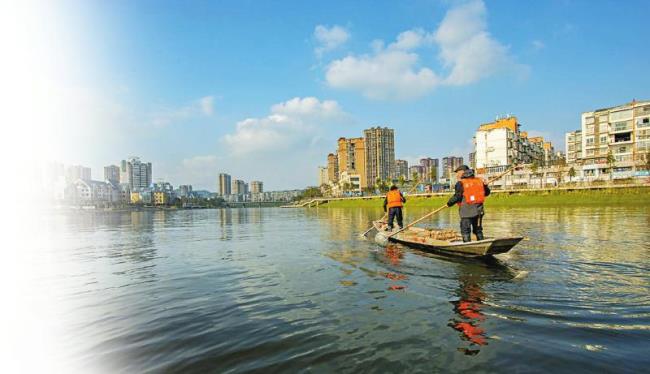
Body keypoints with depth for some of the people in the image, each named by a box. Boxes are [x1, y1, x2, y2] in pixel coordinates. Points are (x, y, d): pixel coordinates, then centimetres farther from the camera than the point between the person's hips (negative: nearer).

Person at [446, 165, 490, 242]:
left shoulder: (460, 183, -10)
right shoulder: (479, 181, 8)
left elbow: (457, 196, -16)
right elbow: (487, 192, 14)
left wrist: (449, 203, -3)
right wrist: (485, 185, 28)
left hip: (466, 211, -6)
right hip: (478, 210, 6)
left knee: (465, 231, 2)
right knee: (478, 230, 17)